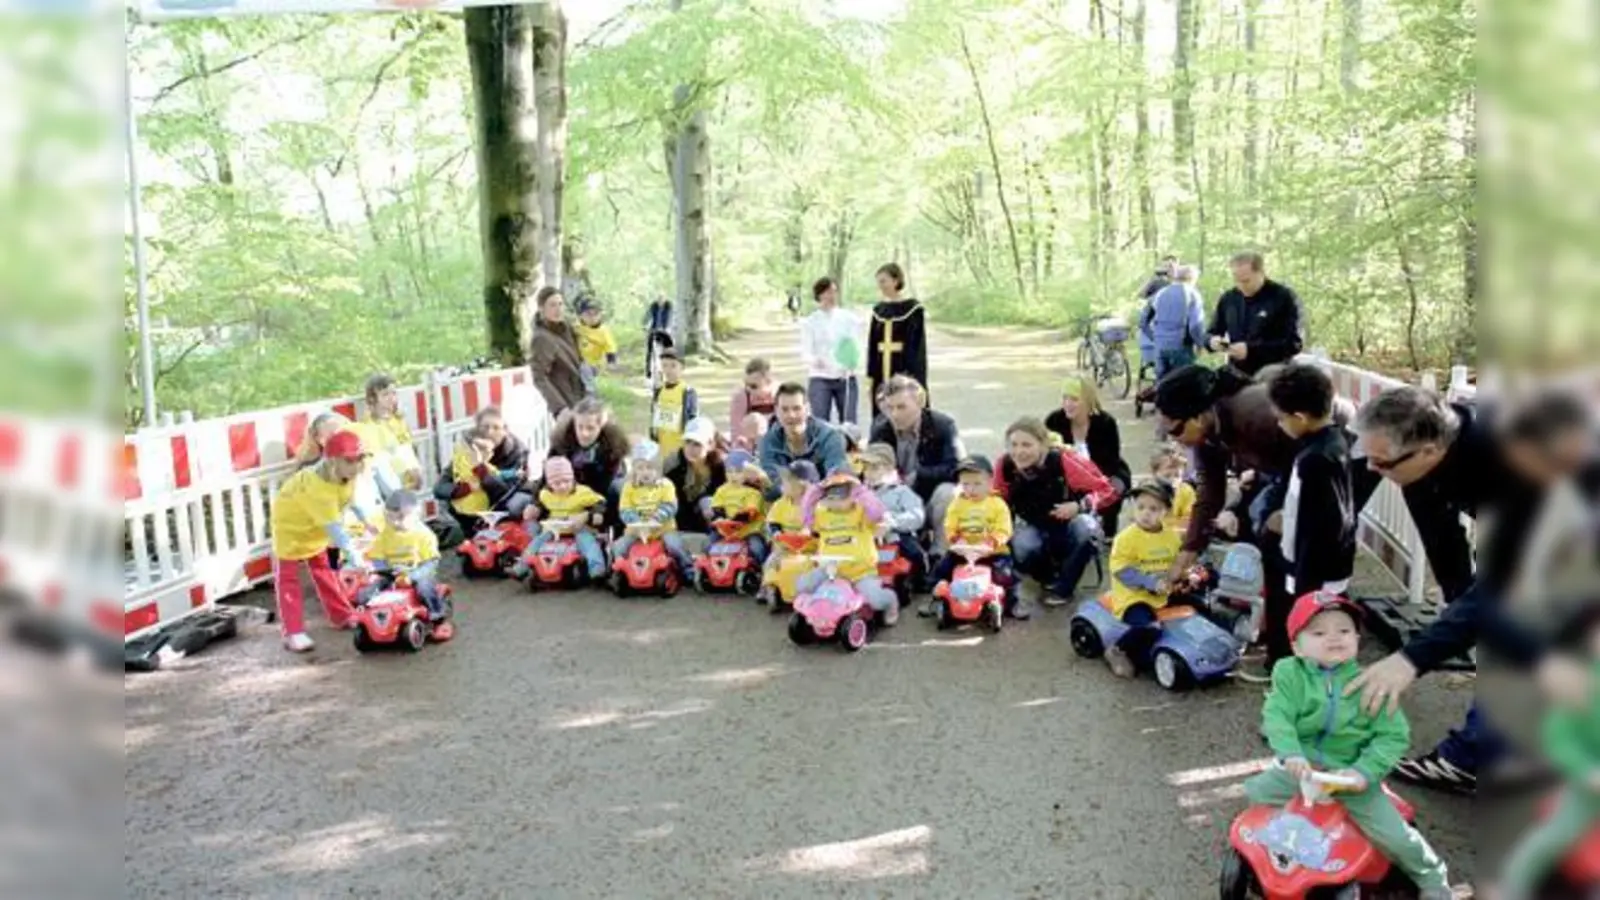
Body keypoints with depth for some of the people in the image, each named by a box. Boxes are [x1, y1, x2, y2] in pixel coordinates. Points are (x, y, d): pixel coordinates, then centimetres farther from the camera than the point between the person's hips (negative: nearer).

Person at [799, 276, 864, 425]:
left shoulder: (850, 318, 4)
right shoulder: (810, 322, 2)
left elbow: (856, 349, 1)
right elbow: (805, 353, -5)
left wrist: (851, 365, -21)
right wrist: (815, 360, -29)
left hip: (846, 378, 1)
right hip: (819, 379, -1)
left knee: (849, 424, 0)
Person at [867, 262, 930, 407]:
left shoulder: (913, 307, -6)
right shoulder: (878, 309, 11)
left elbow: (917, 344, -10)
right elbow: (872, 345, 12)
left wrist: (911, 375, -16)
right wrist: (870, 374, 7)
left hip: (905, 369, -5)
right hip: (882, 374, 6)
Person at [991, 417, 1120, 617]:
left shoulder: (1062, 461, -28)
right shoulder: (1004, 466, -20)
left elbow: (1108, 491, -20)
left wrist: (1079, 506, -35)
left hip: (1070, 527, -1)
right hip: (1035, 530, 1)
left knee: (1086, 527, -35)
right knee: (1020, 546, -32)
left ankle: (1063, 588, -11)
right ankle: (1051, 577, 4)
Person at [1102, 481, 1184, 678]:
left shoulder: (1172, 536, 8)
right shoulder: (1127, 537, -12)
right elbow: (1121, 570, -17)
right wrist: (1151, 583, -25)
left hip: (1165, 596, 7)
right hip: (1135, 596, -7)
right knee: (1150, 628, -32)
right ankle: (1118, 652, -8)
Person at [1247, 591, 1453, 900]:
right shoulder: (1289, 673, -8)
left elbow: (1394, 736, -11)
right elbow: (1276, 716, -18)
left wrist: (1364, 773, -23)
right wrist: (1291, 754, -36)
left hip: (1351, 774, -2)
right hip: (1301, 769, 2)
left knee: (1395, 836, -8)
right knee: (1252, 793, -5)